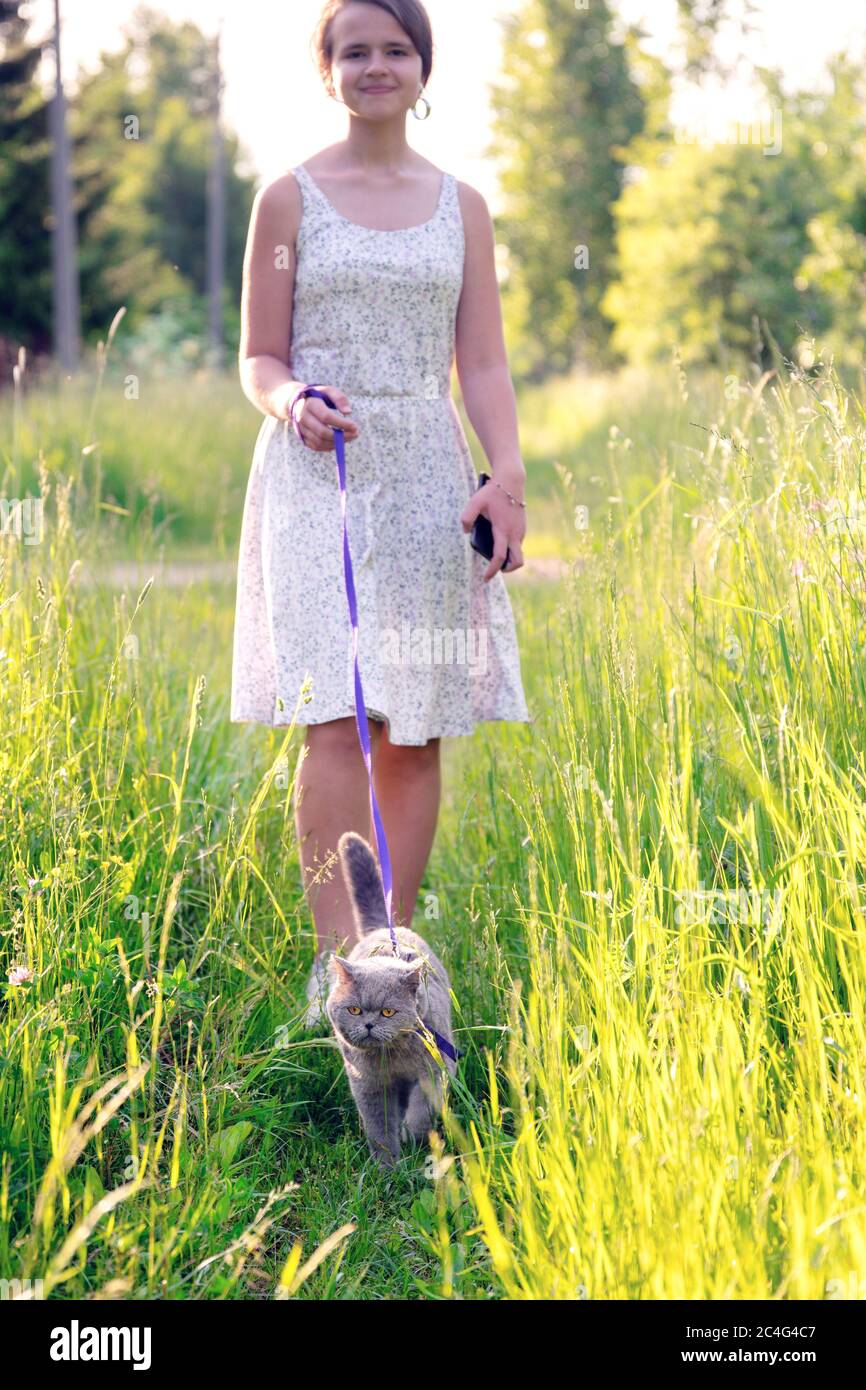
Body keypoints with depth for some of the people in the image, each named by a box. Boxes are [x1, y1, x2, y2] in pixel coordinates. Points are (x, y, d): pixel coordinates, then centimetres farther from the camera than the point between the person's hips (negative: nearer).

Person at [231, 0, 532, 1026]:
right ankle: (337, 961, -14)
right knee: (340, 719, -14)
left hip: (427, 475, 3)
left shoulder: (461, 207, 13)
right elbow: (259, 357, 6)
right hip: (318, 477, -3)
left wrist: (509, 478, -5)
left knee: (418, 729, 2)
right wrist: (290, 400, -16)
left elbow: (482, 364, 9)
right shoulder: (289, 199, 6)